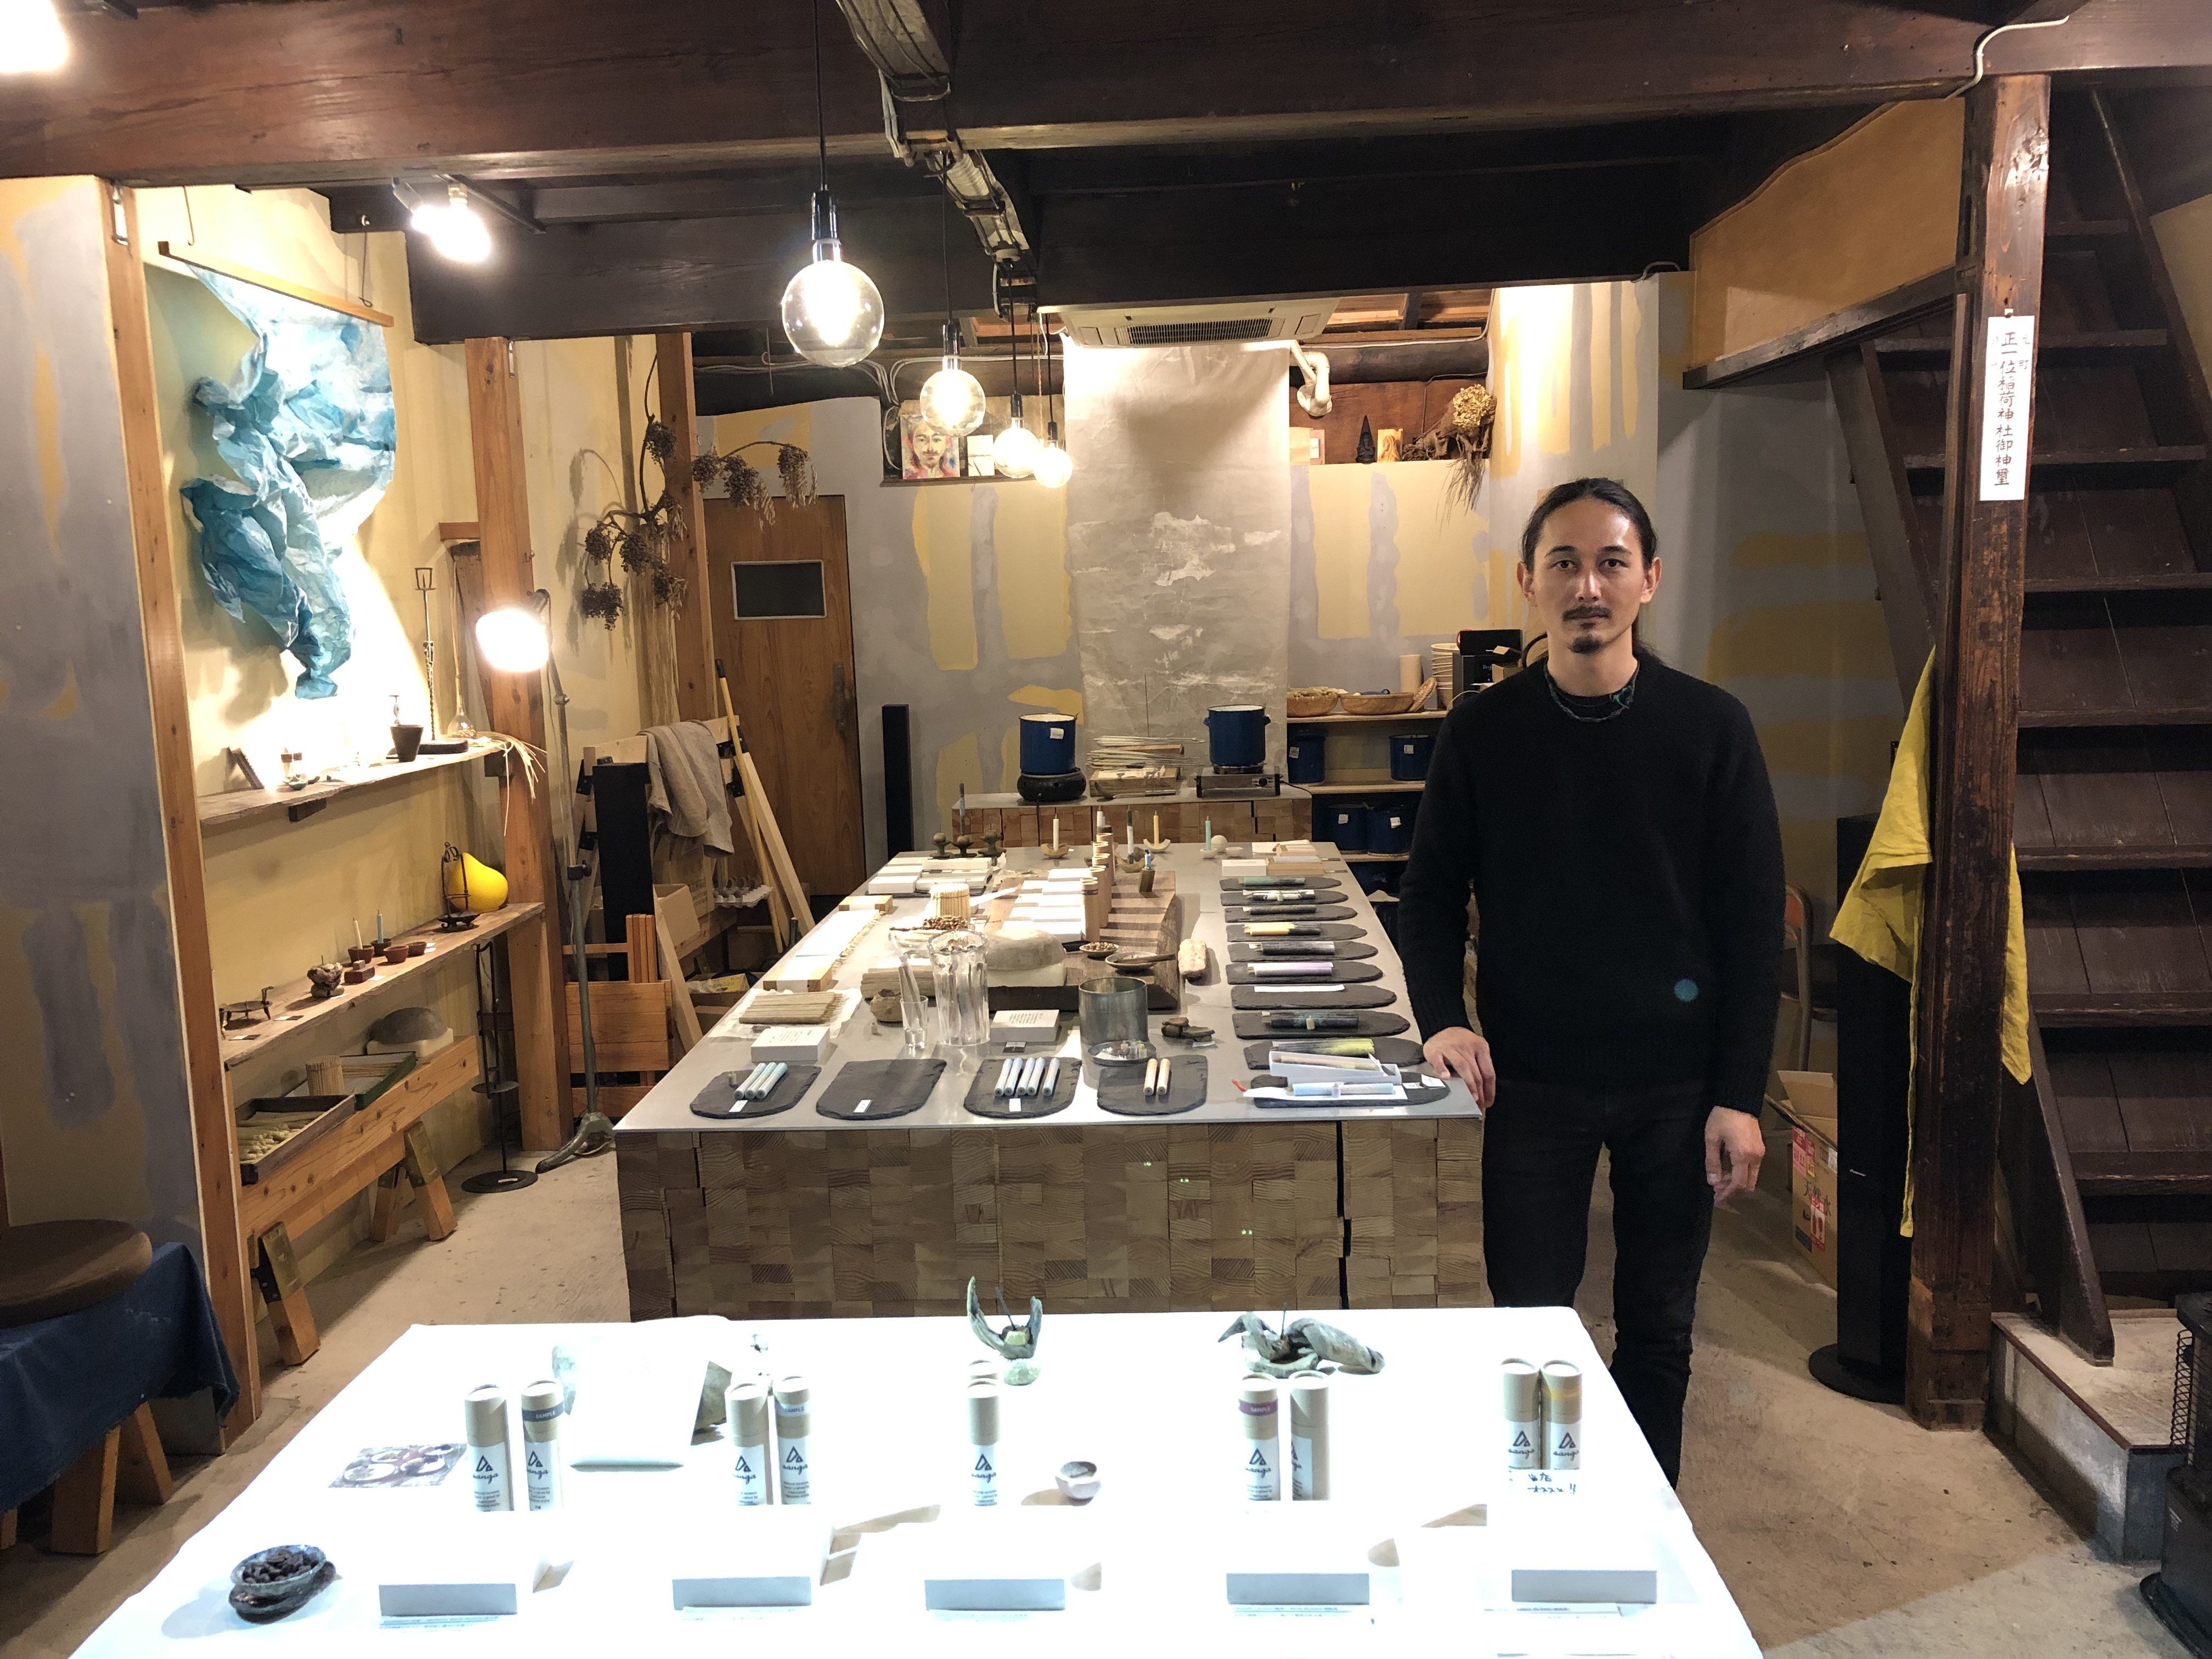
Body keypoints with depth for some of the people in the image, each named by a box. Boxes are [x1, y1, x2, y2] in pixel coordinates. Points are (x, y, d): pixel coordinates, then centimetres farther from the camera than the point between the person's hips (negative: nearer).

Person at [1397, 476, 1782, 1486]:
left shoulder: (1710, 728, -3)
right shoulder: (1482, 732, -2)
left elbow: (1753, 922, -2)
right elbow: (1431, 892, 4)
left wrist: (1739, 1095, -6)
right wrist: (1441, 1018, -12)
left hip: (1676, 1084, 0)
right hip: (1532, 1081, 0)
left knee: (1657, 1331, 13)